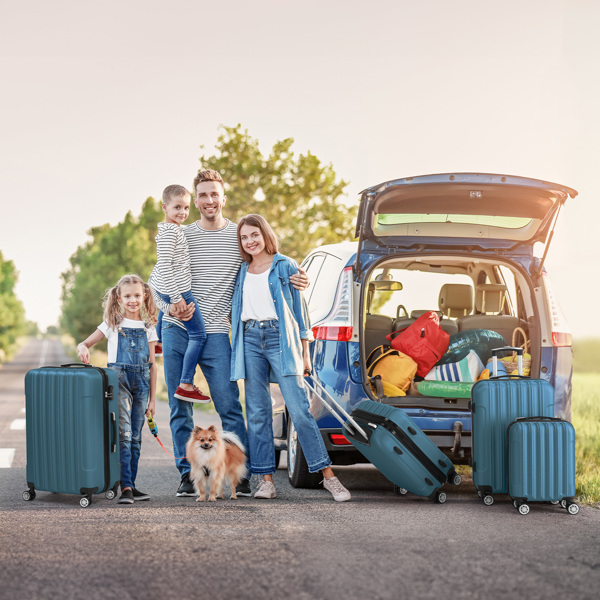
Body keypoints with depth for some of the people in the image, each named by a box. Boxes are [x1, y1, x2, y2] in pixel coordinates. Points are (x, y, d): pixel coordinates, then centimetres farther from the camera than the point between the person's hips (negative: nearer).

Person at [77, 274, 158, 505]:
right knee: (123, 434, -13)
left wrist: (152, 399, 8)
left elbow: (151, 365, 11)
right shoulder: (113, 324, 5)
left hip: (141, 382, 3)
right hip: (118, 380, -3)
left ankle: (131, 486, 10)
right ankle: (125, 487, -16)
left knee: (135, 437, 5)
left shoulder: (148, 327, 11)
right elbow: (85, 344, 6)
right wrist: (82, 348, -20)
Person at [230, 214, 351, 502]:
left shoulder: (285, 266, 4)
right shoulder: (242, 271, 15)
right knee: (257, 412, 0)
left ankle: (328, 475, -8)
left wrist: (305, 353, 1)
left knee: (298, 409, -11)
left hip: (279, 338, -4)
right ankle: (266, 479, 4)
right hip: (250, 340, 4)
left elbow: (299, 308, 4)